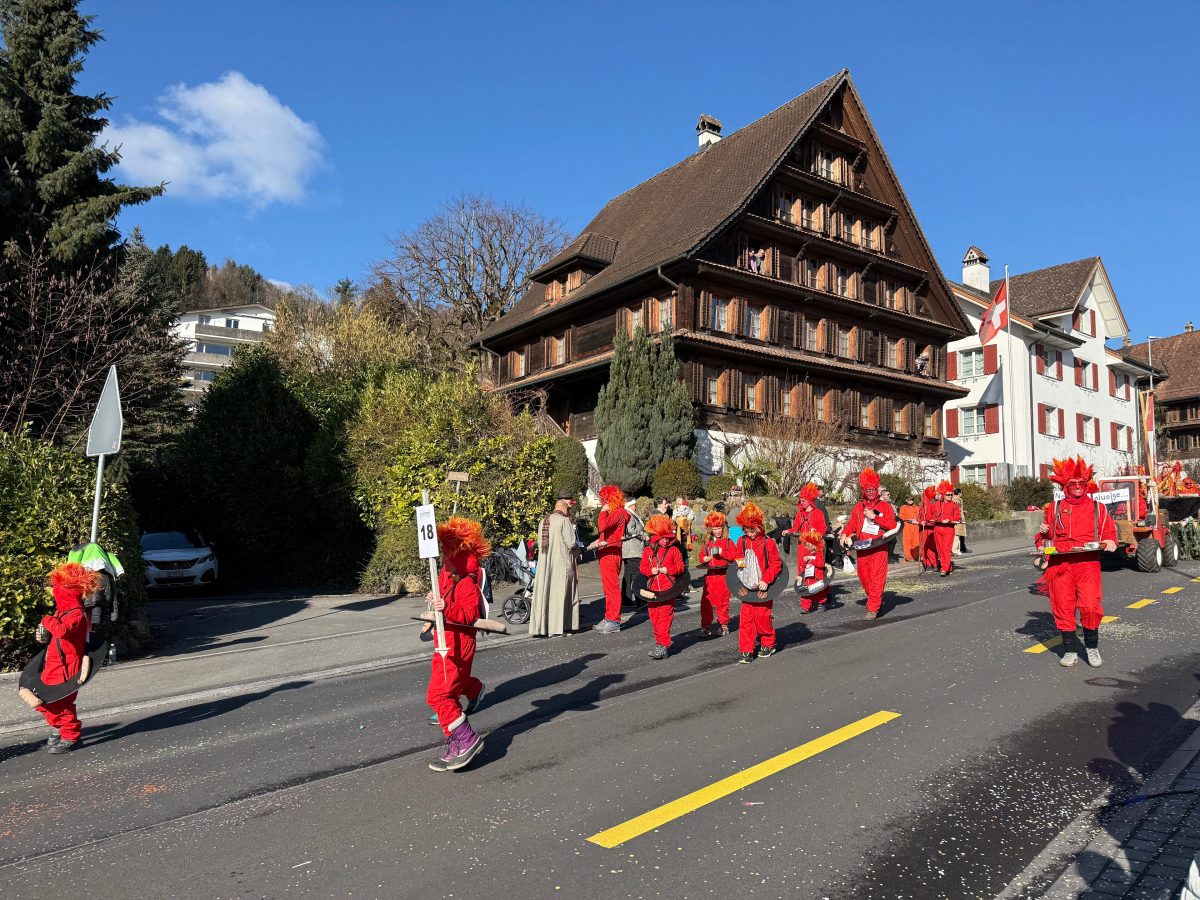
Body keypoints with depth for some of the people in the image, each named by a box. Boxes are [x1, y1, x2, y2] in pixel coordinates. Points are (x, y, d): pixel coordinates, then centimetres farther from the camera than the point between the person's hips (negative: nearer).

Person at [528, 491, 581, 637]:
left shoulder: (543, 521, 10)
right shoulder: (564, 521, -9)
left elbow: (539, 543, 12)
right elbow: (571, 543, -13)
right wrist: (576, 554, 5)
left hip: (544, 564, 6)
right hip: (562, 563, -6)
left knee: (543, 593, 7)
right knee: (560, 593, 1)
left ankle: (540, 626, 9)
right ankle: (557, 626, 2)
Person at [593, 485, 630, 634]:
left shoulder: (618, 513, -14)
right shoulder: (612, 513, 18)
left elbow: (602, 526, -27)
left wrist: (604, 511, -14)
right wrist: (601, 540, 8)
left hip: (611, 554, -11)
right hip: (606, 554, 11)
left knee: (612, 587, -7)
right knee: (608, 588, 14)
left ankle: (614, 621, -3)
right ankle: (609, 618, 22)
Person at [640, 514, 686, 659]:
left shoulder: (673, 550, 1)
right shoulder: (648, 551, 7)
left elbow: (680, 566, 1)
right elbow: (643, 567, 9)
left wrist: (668, 569, -14)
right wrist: (651, 570, -10)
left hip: (668, 589, -3)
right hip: (653, 589, 4)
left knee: (665, 617, -8)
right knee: (654, 617, 9)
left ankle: (663, 646, -10)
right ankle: (660, 641, 24)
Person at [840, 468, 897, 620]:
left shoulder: (885, 506, 2)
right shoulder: (858, 506, 12)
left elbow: (892, 525, -7)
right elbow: (852, 523, 11)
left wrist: (875, 517, -14)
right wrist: (845, 534, -7)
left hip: (879, 547, -4)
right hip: (862, 547, 4)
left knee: (877, 577, -8)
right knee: (864, 577, 8)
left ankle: (873, 608, -4)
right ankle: (878, 600, 29)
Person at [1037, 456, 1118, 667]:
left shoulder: (1098, 508, 13)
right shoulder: (1054, 508, 13)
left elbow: (1109, 533, 16)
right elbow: (1046, 537, 21)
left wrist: (1110, 543, -6)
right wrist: (1044, 533, -2)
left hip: (1088, 564, -1)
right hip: (1060, 564, 1)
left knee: (1090, 606, -11)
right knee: (1063, 607, 1)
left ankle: (1092, 646, 13)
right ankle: (1070, 650, 15)